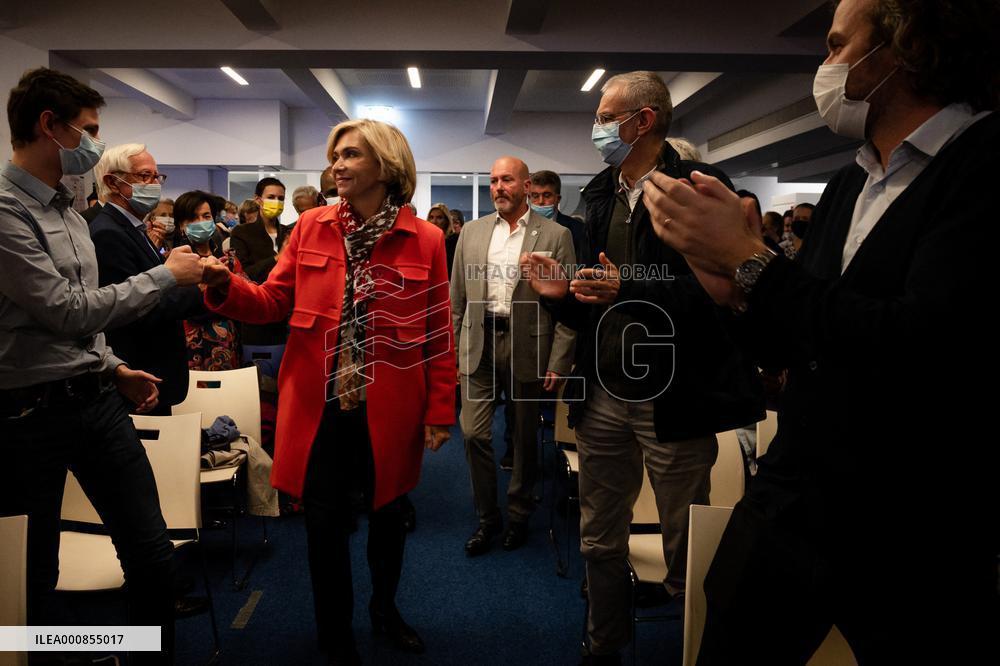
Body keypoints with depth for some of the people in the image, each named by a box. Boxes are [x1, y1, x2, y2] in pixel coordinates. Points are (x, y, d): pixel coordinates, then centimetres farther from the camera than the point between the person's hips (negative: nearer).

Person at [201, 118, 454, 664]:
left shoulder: (424, 240, -5)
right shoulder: (311, 226, 2)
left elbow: (439, 334, -4)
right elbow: (274, 301, 2)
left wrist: (440, 412, -4)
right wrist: (225, 286, -18)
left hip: (389, 408, -1)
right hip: (319, 403, 1)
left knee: (386, 511, 18)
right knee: (324, 520, 9)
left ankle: (385, 607, 44)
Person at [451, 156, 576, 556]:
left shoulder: (555, 236, -3)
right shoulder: (472, 232, 8)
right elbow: (458, 299, 10)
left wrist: (558, 363, -9)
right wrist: (455, 351, 5)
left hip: (527, 347, -2)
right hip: (479, 344, 3)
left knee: (525, 437, 11)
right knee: (474, 433, 0)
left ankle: (518, 515, 30)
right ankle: (487, 518, 18)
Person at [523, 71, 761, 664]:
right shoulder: (601, 196, 14)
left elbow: (719, 293, -19)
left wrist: (629, 291, -25)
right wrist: (562, 294, -1)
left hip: (673, 400, -6)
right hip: (604, 395, 7)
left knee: (686, 554, 8)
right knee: (601, 542, 18)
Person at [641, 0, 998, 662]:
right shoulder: (847, 185, 8)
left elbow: (923, 351, -29)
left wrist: (749, 257, -19)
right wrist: (735, 289, -8)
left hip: (916, 549, -6)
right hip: (790, 501, 7)